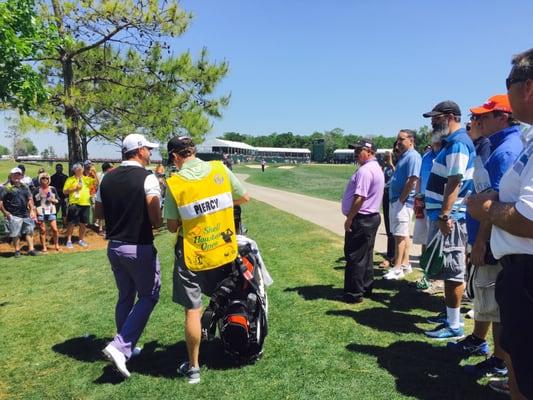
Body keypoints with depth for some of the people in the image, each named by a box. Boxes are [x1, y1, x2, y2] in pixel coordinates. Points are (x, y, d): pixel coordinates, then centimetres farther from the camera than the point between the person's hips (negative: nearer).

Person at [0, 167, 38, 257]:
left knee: (29, 231, 8)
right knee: (15, 234, 2)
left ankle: (31, 249, 15)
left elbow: (30, 199, 17)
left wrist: (32, 210, 9)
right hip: (13, 216, -6)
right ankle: (17, 250, 16)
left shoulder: (24, 187, 12)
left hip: (26, 214, 6)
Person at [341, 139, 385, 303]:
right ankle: (366, 288, 27)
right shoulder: (377, 168, 15)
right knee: (366, 256, 17)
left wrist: (349, 218, -17)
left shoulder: (365, 170, -19)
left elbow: (359, 198, -24)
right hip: (372, 217, 11)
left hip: (361, 220, -11)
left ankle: (354, 294, 5)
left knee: (354, 257, -2)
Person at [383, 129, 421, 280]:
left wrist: (401, 199, -18)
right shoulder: (404, 156, 17)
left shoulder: (413, 156, -14)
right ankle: (405, 264, 23)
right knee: (404, 235, 14)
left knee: (400, 236, -6)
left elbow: (412, 180, -22)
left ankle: (397, 268, -1)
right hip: (396, 201, 10)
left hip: (402, 202, -10)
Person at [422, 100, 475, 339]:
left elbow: (454, 183, -22)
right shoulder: (450, 143, 17)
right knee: (448, 270, 17)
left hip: (449, 217, -10)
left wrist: (444, 216, -25)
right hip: (443, 215, 10)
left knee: (452, 271, -4)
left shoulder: (458, 144, -14)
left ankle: (454, 325, 5)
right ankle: (450, 314, 28)